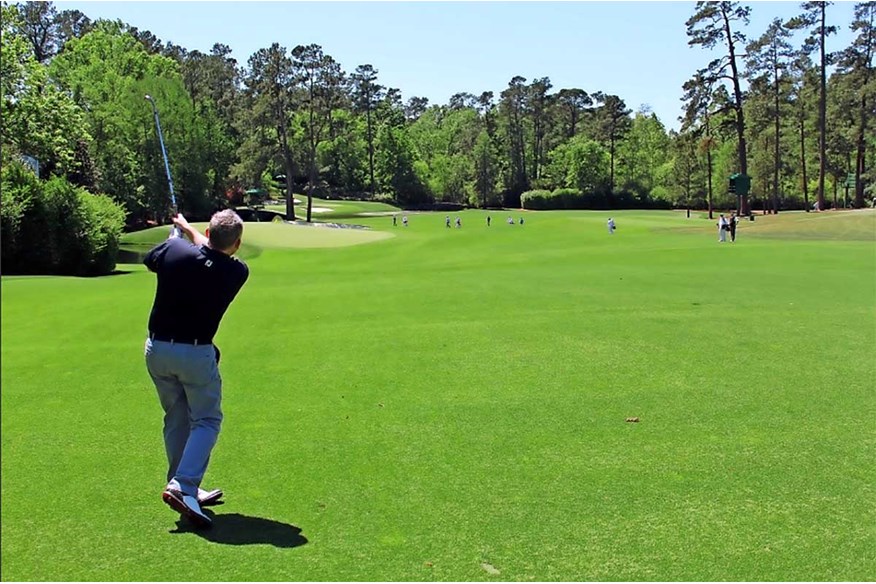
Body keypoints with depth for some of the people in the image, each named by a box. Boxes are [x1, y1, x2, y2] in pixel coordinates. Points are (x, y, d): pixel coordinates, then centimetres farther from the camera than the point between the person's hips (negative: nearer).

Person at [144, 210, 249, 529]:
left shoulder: (173, 250, -10)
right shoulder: (236, 272, -11)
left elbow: (149, 259, 15)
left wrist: (179, 232, 32)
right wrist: (189, 228, 28)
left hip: (157, 349, 4)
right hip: (195, 353, -4)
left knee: (176, 419, 16)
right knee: (206, 420, 6)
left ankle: (185, 490, 22)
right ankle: (183, 487, -12)